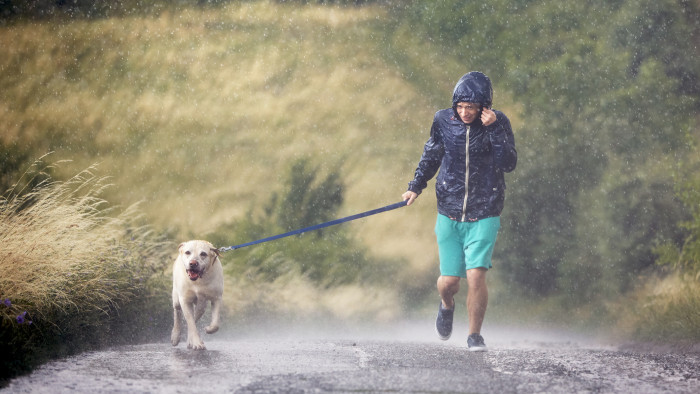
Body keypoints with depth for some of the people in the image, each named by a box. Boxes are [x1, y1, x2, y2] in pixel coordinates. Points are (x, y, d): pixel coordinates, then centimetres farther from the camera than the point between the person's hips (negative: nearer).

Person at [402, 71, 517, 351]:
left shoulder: (498, 123, -8)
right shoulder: (444, 121, -3)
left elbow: (508, 164, -19)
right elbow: (431, 156, 14)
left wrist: (493, 129, -26)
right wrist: (416, 186, 6)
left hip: (484, 217, -2)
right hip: (449, 215, 2)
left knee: (476, 275, -14)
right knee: (449, 280, 1)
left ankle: (474, 335, 5)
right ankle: (447, 305, 39)